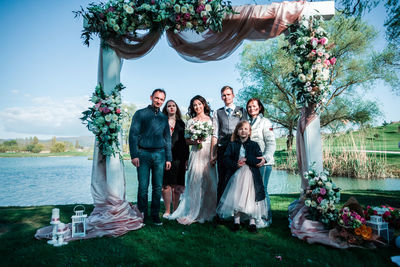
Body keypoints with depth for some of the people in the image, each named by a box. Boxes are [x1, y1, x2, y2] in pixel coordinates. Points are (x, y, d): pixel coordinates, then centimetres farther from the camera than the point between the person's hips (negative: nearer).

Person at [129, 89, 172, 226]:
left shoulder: (164, 117, 16)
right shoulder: (140, 114, 5)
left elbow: (167, 139, 17)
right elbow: (133, 135, -1)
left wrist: (168, 158, 11)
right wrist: (134, 155, -10)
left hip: (160, 154, 3)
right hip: (143, 154, -3)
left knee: (158, 187, 5)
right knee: (143, 186, -2)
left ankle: (155, 215, 17)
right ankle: (142, 216, 12)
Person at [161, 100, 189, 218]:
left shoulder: (181, 123, 15)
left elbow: (185, 142, 12)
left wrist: (186, 158, 5)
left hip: (178, 158, 2)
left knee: (176, 185, 4)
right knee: (165, 185, -1)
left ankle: (175, 211, 15)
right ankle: (167, 211, 12)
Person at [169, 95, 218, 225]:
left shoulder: (211, 119, 10)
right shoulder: (190, 121, 11)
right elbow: (187, 140, 9)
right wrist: (195, 142, -11)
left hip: (208, 153, 0)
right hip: (196, 153, 0)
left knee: (209, 181, 1)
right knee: (195, 181, -4)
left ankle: (208, 212, 16)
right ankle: (193, 213, 3)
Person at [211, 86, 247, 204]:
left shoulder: (241, 111, 13)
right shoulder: (217, 113, 13)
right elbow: (215, 134, 7)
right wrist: (213, 154, 0)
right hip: (222, 149, 0)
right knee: (222, 180, 2)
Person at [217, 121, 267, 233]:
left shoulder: (254, 145, 10)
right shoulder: (232, 145, 11)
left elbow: (258, 159, -2)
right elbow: (226, 159, 1)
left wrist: (246, 159, -12)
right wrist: (235, 164, -15)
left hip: (251, 174, 0)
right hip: (236, 174, 1)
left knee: (251, 197, -4)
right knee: (236, 197, -4)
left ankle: (252, 221, 6)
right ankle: (236, 221, 9)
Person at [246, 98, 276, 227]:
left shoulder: (265, 122, 1)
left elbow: (271, 143, -6)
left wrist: (265, 157, -22)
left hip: (263, 162, -5)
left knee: (262, 189, -5)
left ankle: (266, 218, 7)